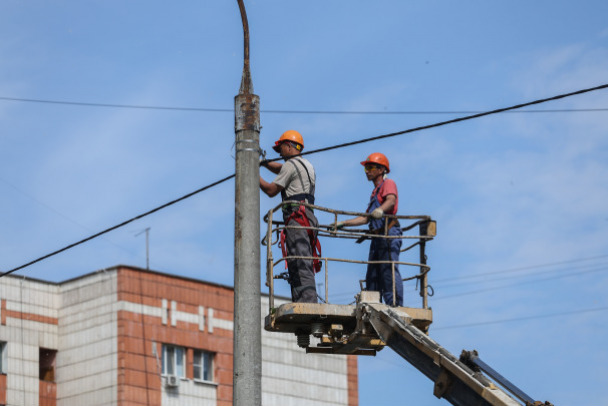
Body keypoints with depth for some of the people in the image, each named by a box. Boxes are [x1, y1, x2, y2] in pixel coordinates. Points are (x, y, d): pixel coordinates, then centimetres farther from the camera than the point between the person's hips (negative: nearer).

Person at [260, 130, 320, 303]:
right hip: (309, 218, 9)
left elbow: (271, 190, 0)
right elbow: (281, 169, 43)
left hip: (297, 219, -9)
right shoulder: (307, 165, 26)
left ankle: (308, 304, -28)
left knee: (300, 265, -18)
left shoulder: (291, 164, -2)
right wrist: (263, 162, 30)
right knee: (298, 269, 6)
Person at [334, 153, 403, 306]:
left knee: (389, 271, -18)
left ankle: (396, 305, -25)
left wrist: (381, 209, -41)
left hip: (388, 234, -10)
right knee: (372, 275, 6)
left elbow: (391, 200, -19)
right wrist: (343, 223, 29)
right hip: (377, 236, 10)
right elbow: (365, 218, 33)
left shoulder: (388, 183, 4)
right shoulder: (375, 191, 31)